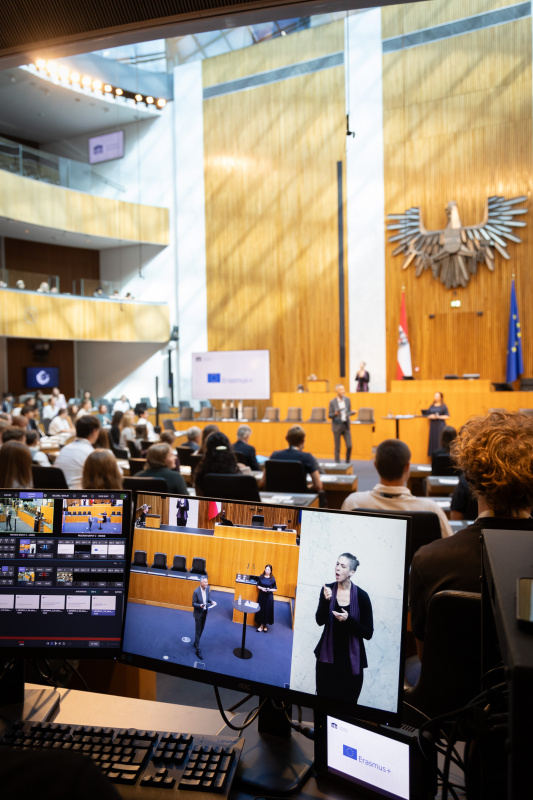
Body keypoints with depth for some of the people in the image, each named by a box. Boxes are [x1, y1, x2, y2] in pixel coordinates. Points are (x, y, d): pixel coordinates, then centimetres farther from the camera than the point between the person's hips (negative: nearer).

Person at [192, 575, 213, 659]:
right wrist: (200, 605, -35)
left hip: (205, 612, 6)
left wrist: (211, 601, -14)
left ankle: (196, 643, 43)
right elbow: (193, 603, -17)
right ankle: (198, 650, 13)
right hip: (198, 613, -6)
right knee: (198, 631, 4)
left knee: (201, 629, 22)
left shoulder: (207, 588, -10)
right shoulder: (196, 591, -27)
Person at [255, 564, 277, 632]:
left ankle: (265, 625, 21)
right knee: (261, 610, 5)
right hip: (261, 596, 2)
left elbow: (275, 589, -2)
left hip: (269, 597, -2)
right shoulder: (261, 577, -1)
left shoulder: (272, 579, -6)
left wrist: (270, 590, -19)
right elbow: (258, 586, 6)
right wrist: (261, 588, -14)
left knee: (267, 610, 2)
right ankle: (261, 625, 19)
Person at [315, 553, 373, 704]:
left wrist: (348, 620, -21)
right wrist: (326, 600, -28)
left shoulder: (361, 596, -9)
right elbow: (320, 621, -12)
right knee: (323, 701, 9)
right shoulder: (327, 589, -4)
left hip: (351, 660, -2)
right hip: (327, 657, 2)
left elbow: (368, 633, -6)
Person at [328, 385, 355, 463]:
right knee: (337, 448, 2)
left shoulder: (347, 400, 5)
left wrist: (352, 412, -8)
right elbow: (329, 416, -6)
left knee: (349, 446, 0)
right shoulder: (332, 402, -8)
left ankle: (347, 463, 18)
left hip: (346, 426, 3)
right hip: (337, 426, -3)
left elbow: (348, 412, 14)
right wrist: (335, 414, -26)